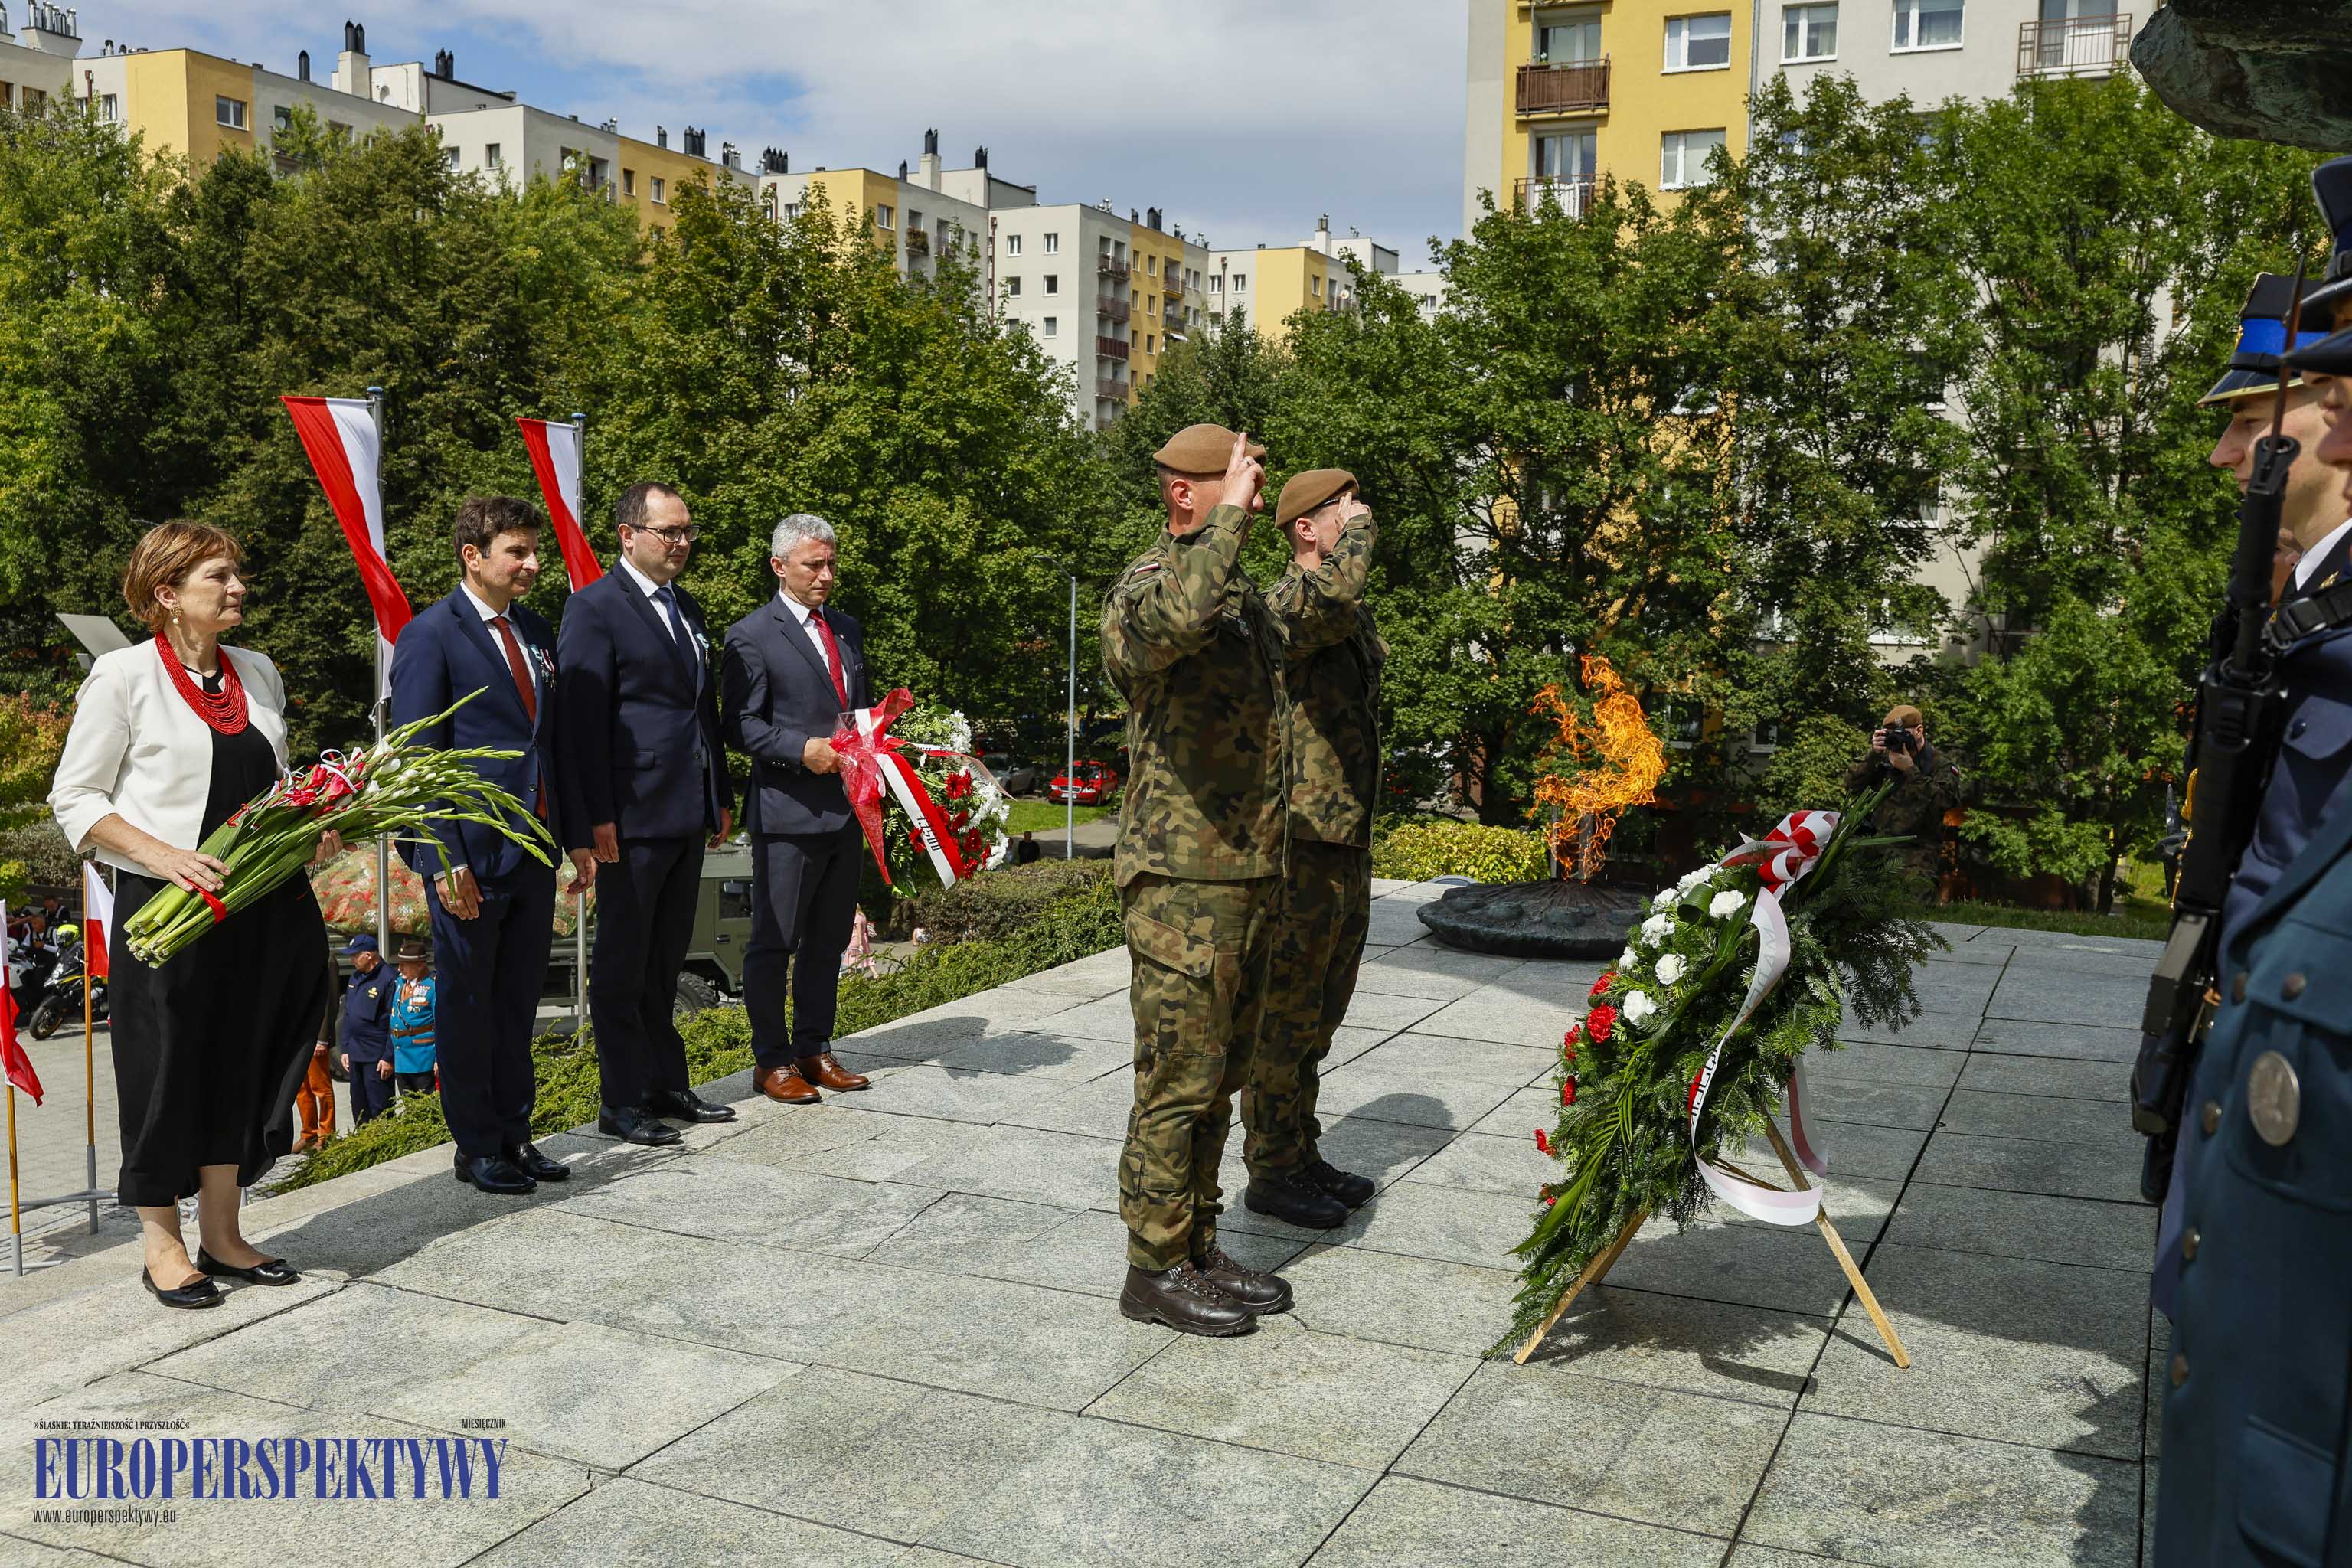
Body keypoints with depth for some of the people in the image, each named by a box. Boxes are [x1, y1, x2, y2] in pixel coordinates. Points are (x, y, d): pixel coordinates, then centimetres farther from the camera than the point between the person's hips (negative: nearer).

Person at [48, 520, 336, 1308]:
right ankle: (161, 1244, 19)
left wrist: (312, 828, 0)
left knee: (239, 1060, 11)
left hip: (255, 902, 6)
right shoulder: (123, 675, -6)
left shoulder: (258, 673, 11)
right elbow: (75, 799, -6)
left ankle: (221, 1236, 23)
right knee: (166, 1066, 3)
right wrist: (166, 856, -19)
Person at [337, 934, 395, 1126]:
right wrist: (345, 1049, 14)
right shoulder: (355, 977, 11)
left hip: (377, 1057, -8)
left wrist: (388, 1058, -16)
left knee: (379, 1109, -5)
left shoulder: (387, 979, -14)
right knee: (359, 1108, 13)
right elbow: (347, 1015, 19)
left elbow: (394, 1023, -15)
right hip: (355, 1054, 8)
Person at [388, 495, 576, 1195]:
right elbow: (418, 757, -12)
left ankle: (514, 1132, 25)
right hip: (470, 854, -6)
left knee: (519, 999, 14)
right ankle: (476, 1146, 17)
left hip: (534, 849, 7)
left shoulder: (537, 633, 12)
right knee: (467, 1003, 6)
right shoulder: (430, 636, -8)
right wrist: (446, 860, -18)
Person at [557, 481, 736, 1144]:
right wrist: (596, 818, -19)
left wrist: (720, 797, 18)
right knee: (623, 964, 2)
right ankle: (623, 1102, 11)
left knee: (665, 959, 16)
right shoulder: (595, 608, -9)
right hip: (632, 816, -8)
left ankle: (666, 1084, 26)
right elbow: (582, 720, -14)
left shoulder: (687, 607, 16)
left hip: (687, 815, 8)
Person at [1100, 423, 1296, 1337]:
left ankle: (1196, 1249, 26)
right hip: (1182, 881, -9)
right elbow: (1175, 619, -41)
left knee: (1221, 1076, 15)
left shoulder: (1243, 593, 17)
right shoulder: (1144, 588, -12)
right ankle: (1155, 1269, 10)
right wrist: (1232, 515, -27)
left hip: (1250, 875, 9)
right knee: (1179, 1081, -2)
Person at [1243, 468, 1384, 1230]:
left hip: (1347, 847, 10)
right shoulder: (1286, 605, -16)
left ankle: (1304, 1156, 30)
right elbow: (1333, 591, -41)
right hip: (1302, 850, -10)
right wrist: (1358, 527, -20)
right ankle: (1273, 1173, 12)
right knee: (1285, 1020, 1)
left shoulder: (1356, 617, 16)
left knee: (1317, 1017, 18)